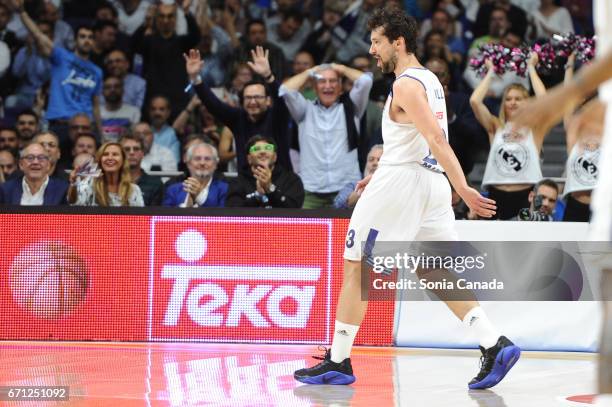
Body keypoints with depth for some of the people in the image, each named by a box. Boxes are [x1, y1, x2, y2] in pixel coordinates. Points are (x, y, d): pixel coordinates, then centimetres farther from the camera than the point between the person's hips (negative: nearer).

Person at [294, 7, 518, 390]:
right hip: (433, 185, 9)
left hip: (401, 182, -9)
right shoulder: (431, 81, 17)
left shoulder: (405, 86, -13)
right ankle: (495, 345, -6)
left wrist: (464, 190, -28)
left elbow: (436, 139, -22)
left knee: (355, 268, 2)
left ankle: (338, 362, 4)